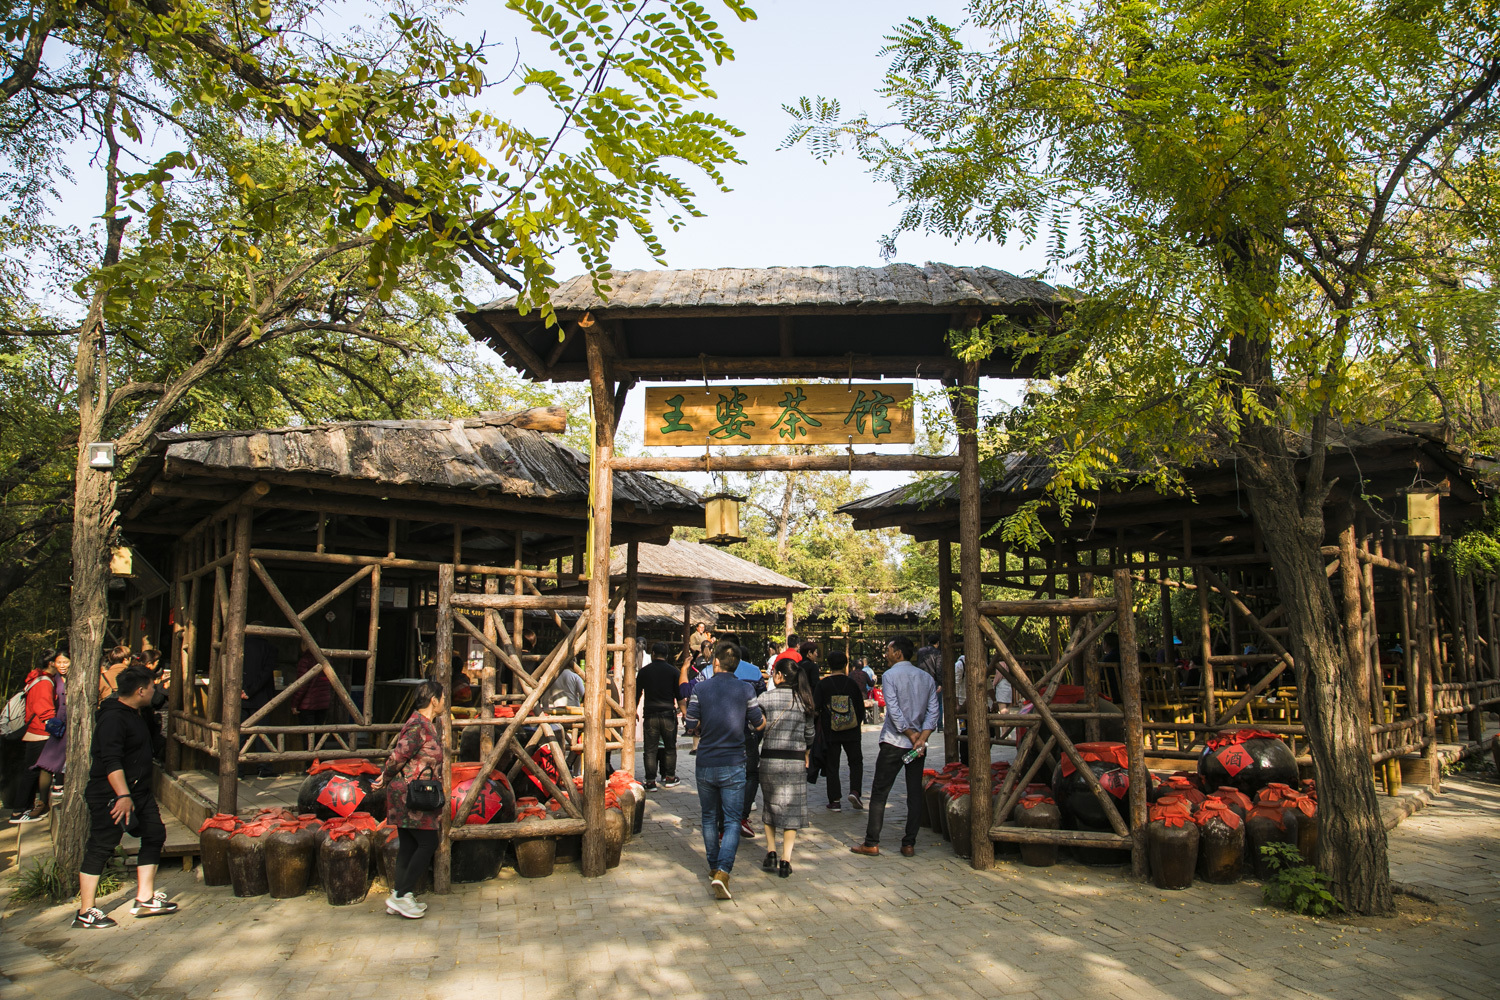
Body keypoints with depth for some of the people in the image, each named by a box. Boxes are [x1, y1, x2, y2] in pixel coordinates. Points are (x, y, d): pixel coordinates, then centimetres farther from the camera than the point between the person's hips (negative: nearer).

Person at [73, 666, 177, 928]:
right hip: (110, 796, -10)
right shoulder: (112, 718, -20)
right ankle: (85, 912, 6)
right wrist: (123, 796, -30)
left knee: (154, 835, 9)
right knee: (100, 848, -3)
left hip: (139, 792, 10)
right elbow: (111, 761, -27)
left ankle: (144, 899, 16)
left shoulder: (135, 714, 13)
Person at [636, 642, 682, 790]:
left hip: (650, 715, 0)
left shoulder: (644, 671, 2)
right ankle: (669, 778, 18)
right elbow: (679, 694, 3)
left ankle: (651, 782, 2)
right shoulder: (673, 671, 0)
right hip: (668, 714, 0)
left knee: (650, 749, 3)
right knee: (670, 747, 13)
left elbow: (637, 693, 7)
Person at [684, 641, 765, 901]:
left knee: (709, 818, 18)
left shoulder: (700, 689, -4)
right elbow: (759, 724, 2)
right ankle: (722, 872, -14)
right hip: (733, 765, -1)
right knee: (732, 821, 2)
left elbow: (691, 727, -2)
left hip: (705, 764, 1)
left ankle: (714, 867, 28)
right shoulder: (745, 689, -5)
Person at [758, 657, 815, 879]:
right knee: (792, 810, 7)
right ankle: (786, 861, 2)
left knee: (770, 806, 17)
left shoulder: (767, 698, -5)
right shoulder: (804, 700, 3)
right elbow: (809, 734, 13)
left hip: (770, 759, -1)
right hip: (795, 761, 1)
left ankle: (770, 854, 12)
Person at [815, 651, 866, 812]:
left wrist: (819, 725, 9)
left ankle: (835, 801, 7)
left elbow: (815, 708, -8)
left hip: (830, 732, -1)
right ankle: (854, 791, -3)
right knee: (856, 762, 16)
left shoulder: (823, 684, -7)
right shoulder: (852, 684, -3)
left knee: (832, 766, 8)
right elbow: (861, 709, 3)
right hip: (851, 732, 1)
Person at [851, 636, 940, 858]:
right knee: (915, 794, 8)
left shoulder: (889, 675, -8)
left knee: (879, 793, 2)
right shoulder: (927, 677, 9)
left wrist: (910, 734, -7)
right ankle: (909, 844, 9)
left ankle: (872, 843, 3)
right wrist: (921, 738, -7)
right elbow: (933, 711, 1)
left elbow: (894, 711, -16)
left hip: (894, 742, -5)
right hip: (918, 744, 5)